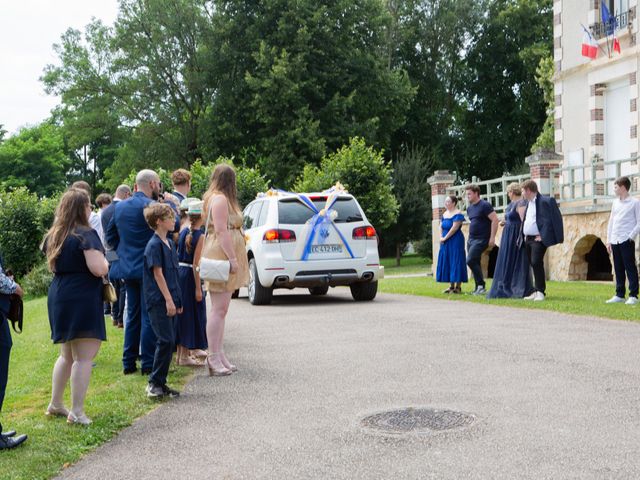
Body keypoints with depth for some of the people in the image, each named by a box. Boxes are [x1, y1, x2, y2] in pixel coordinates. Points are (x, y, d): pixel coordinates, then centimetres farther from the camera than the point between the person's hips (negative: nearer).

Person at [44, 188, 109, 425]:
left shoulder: (53, 235, 10)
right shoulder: (86, 235, -13)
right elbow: (98, 269, -20)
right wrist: (105, 261, 0)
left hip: (58, 297, 8)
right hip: (83, 299, -8)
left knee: (67, 354, 21)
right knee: (84, 357, -3)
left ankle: (55, 404, 28)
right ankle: (77, 412, -3)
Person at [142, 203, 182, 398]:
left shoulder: (169, 243, 15)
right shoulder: (154, 245, -12)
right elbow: (158, 274, -15)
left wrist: (177, 299, 18)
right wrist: (168, 300, -17)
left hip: (170, 300, 9)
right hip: (159, 301, -9)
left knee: (169, 341, 8)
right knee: (166, 340, -11)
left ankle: (160, 383, 15)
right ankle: (154, 383, -2)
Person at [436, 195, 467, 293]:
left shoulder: (457, 214, -12)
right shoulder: (444, 214, 13)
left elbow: (454, 228, -19)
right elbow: (441, 226, 19)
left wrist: (445, 238, -14)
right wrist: (441, 237, 2)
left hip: (455, 241, -9)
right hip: (445, 242, 9)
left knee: (456, 261, -6)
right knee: (447, 262, 9)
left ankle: (458, 286, -3)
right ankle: (451, 286, 16)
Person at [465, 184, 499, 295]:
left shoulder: (485, 205, -11)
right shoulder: (469, 208, 14)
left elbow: (495, 220, -16)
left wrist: (492, 237, -19)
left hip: (481, 239, -8)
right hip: (471, 239, 8)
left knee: (470, 260, -18)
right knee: (475, 263, 8)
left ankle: (481, 285, -9)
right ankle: (478, 288, 14)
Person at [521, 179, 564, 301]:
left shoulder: (545, 201, -8)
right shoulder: (528, 203, 18)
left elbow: (553, 219, -11)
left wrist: (542, 236, -14)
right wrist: (524, 236, 12)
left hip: (539, 239, -8)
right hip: (528, 239, 8)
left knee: (536, 263, -17)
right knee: (533, 264, 10)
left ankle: (540, 291, -11)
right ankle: (537, 291, 16)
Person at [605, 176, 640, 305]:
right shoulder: (615, 203, 15)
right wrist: (609, 240, 12)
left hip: (627, 241, -6)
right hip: (615, 241, 6)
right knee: (618, 269, 9)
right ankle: (620, 295, 14)